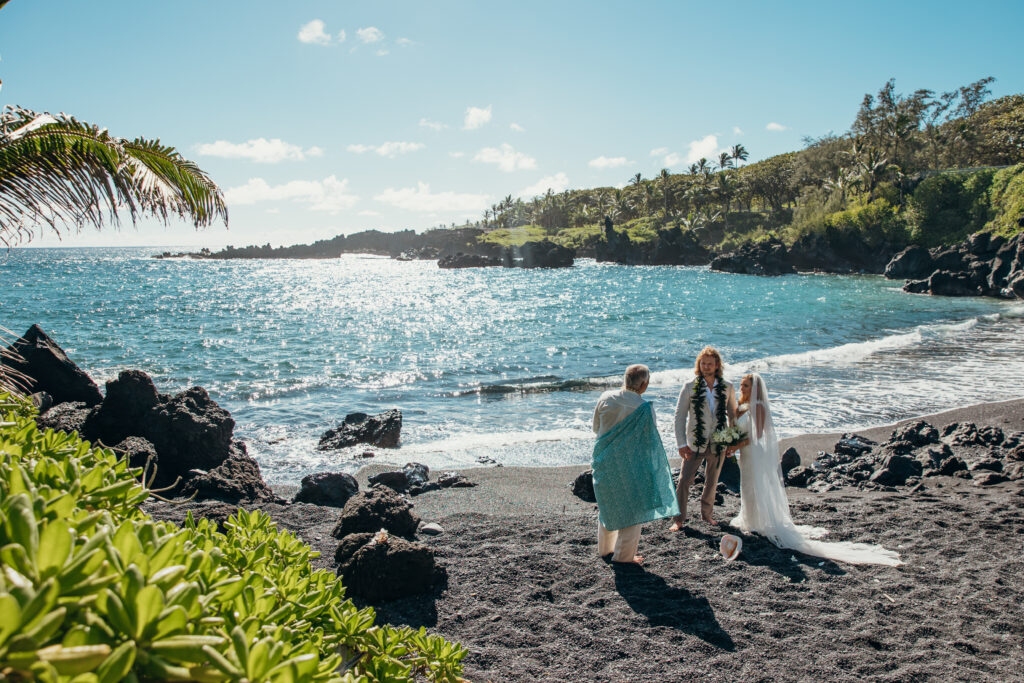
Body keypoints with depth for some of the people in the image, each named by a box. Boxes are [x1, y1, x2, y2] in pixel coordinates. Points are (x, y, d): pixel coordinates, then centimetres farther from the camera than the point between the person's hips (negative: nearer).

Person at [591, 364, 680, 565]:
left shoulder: (605, 398, -6)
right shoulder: (644, 408, -19)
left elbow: (596, 428, 7)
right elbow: (650, 441, -10)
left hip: (605, 460, 5)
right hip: (629, 464, -5)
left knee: (607, 505, 22)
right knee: (631, 508, 12)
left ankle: (605, 549, 34)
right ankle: (624, 555, 20)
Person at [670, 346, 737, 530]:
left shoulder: (727, 388, 1)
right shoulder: (690, 387, -6)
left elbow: (732, 415, 12)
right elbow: (679, 415, -4)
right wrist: (681, 443, -9)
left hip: (718, 443, 2)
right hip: (695, 444, -2)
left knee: (712, 482, 15)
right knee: (685, 481, -4)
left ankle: (707, 514, 34)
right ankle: (678, 519, 7)